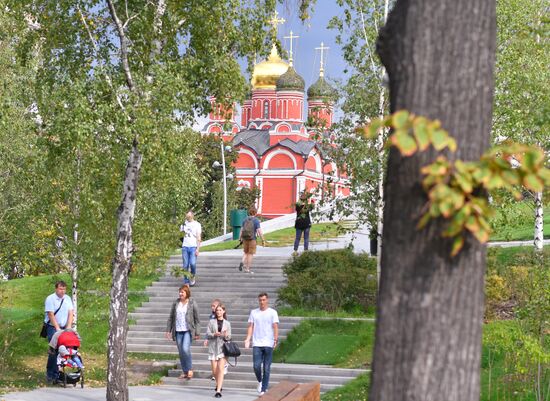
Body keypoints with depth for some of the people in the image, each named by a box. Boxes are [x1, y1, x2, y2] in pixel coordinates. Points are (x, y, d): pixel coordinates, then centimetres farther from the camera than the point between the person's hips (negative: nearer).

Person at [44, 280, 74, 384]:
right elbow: (51, 314, -13)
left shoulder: (67, 299, 11)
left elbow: (71, 313, 6)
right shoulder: (50, 299, -6)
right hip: (52, 327, -5)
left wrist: (68, 327, -7)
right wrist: (57, 328, -18)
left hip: (64, 328, 5)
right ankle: (50, 375, -8)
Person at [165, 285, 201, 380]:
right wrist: (168, 330, 8)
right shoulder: (176, 303, 6)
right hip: (178, 331, 5)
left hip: (188, 331, -4)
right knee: (181, 352, 7)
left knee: (185, 349, -21)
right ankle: (185, 372, 17)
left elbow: (197, 319, -2)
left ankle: (190, 369, -4)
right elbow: (171, 317, 12)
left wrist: (197, 333, -6)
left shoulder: (192, 304, -4)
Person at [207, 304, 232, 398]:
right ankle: (218, 384, 34)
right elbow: (207, 334, 1)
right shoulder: (211, 322, 5)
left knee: (221, 369, -13)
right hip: (213, 348, 1)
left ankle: (218, 390, -18)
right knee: (215, 370, 6)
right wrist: (214, 334, -18)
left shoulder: (227, 323, 7)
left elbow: (229, 337, 6)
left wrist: (226, 335, -16)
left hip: (222, 348, -1)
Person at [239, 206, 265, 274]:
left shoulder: (245, 219, 3)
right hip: (252, 239, -4)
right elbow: (259, 231, -15)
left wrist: (240, 238, 19)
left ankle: (243, 263, -5)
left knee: (245, 252, 20)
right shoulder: (256, 220, -10)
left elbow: (242, 230, 8)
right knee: (250, 254, 4)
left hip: (245, 238, 4)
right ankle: (247, 269, 3)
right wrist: (263, 240, -11)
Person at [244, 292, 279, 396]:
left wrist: (276, 339, -18)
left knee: (266, 368, 0)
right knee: (256, 366, -7)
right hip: (256, 344, 2)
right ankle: (260, 381, 21)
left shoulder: (272, 312, 3)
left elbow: (275, 326, -4)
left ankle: (264, 389, 5)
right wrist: (248, 339, -4)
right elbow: (250, 326, 9)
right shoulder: (254, 312, 11)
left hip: (268, 344, -2)